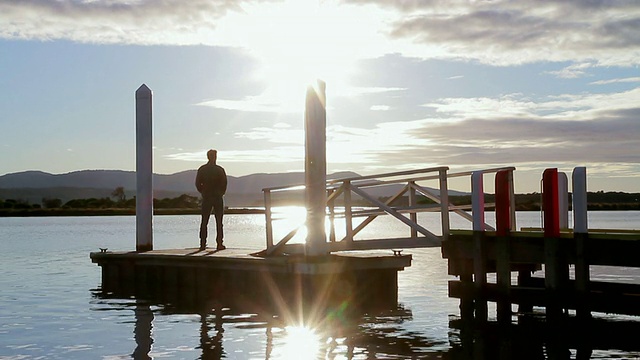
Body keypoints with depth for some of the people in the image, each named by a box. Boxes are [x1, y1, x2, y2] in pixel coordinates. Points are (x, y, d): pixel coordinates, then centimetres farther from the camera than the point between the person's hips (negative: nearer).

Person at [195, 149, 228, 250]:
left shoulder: (202, 169, 3)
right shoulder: (220, 169, -5)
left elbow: (198, 183, 2)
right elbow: (224, 183, -6)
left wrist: (203, 193, 12)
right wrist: (221, 193, 9)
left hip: (206, 198, 2)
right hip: (217, 198, -2)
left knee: (204, 222, 6)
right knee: (219, 222, 0)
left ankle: (203, 244, 3)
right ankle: (219, 244, -4)